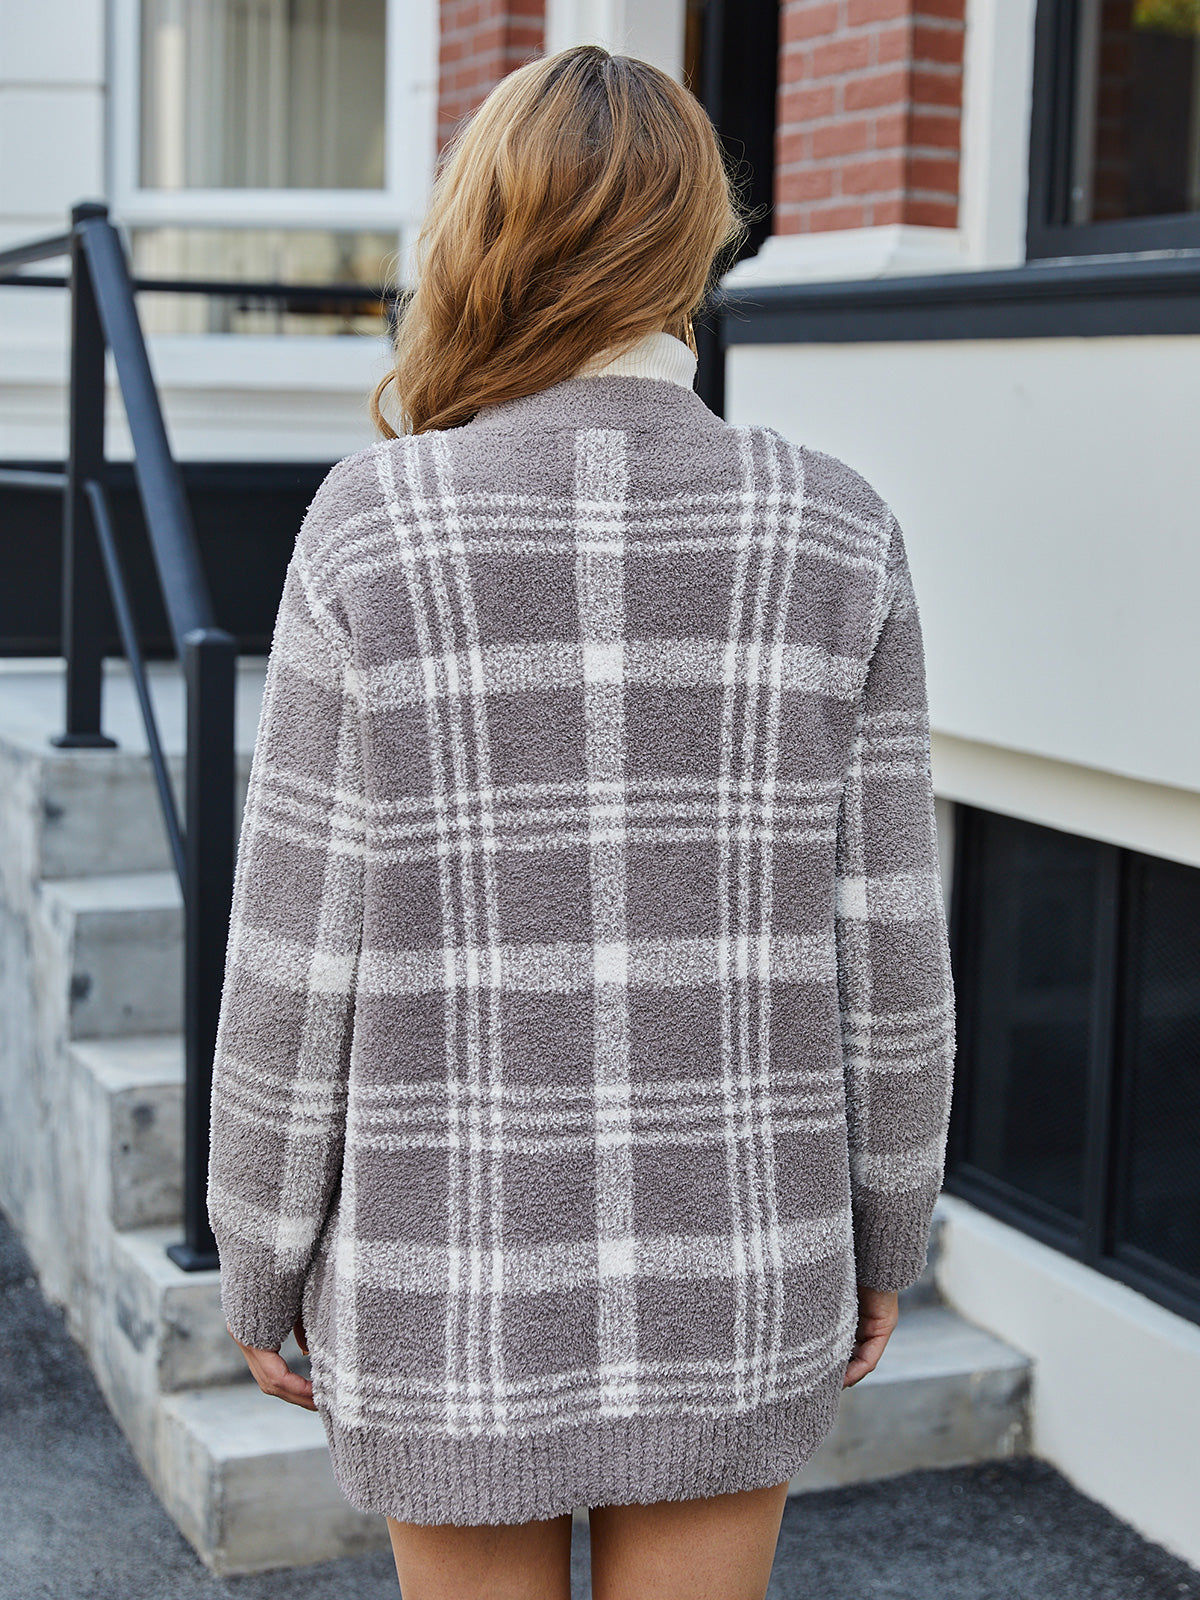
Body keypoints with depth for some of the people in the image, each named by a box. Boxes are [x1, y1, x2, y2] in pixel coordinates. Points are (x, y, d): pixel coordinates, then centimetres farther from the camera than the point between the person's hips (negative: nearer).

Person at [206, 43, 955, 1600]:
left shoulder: (370, 531, -13)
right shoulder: (834, 536, -9)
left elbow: (300, 950, -10)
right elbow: (882, 944, -5)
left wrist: (262, 1267, 3)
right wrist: (882, 1236, 10)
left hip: (460, 1266, -1)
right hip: (726, 1263, 2)